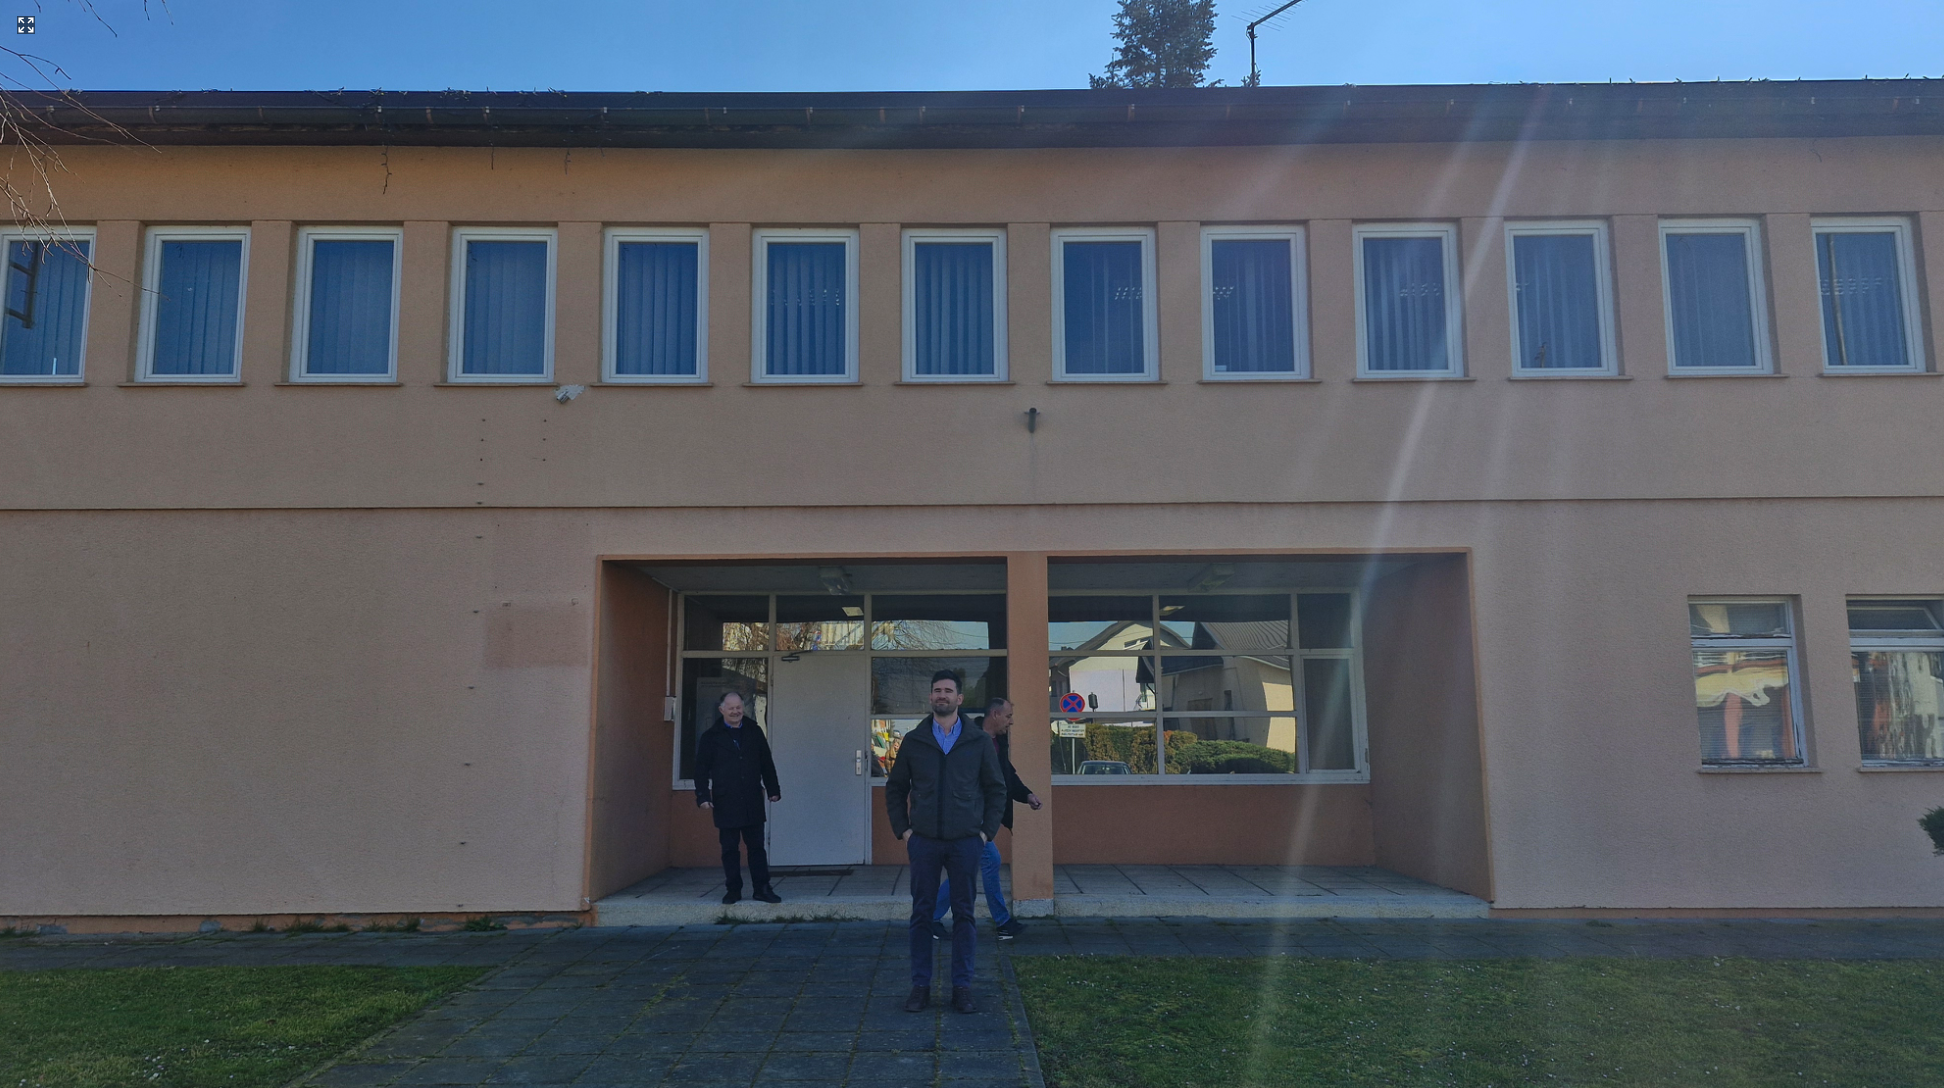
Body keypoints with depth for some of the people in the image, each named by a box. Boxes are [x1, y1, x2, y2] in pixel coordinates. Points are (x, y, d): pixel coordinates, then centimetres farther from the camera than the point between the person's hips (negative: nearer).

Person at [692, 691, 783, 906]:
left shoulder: (754, 731, 8)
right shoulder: (710, 737, 1)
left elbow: (767, 763, 14)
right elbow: (701, 769, 1)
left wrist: (773, 790, 12)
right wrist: (703, 796, -8)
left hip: (752, 801, 2)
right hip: (725, 803, -2)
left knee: (757, 846, 4)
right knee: (729, 848, 5)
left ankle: (762, 888, 10)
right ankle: (733, 889, 14)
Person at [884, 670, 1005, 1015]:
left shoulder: (979, 742, 3)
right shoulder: (913, 741, 5)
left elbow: (996, 789, 8)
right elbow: (894, 788, 12)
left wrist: (987, 831, 0)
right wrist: (902, 829, 3)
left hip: (965, 841, 0)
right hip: (924, 841, 1)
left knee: (964, 914, 4)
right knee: (921, 914, 4)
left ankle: (962, 987, 13)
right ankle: (920, 986, 13)